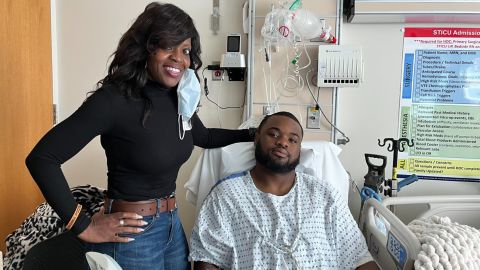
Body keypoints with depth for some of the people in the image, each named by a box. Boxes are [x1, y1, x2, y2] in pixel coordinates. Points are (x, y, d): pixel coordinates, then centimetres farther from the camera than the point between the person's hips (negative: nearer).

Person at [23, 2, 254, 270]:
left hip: (172, 223, 7)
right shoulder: (114, 99, -21)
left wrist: (251, 135, 12)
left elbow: (203, 137, 20)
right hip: (131, 233, -6)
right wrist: (83, 227, -18)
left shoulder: (179, 98, -1)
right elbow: (41, 158, -21)